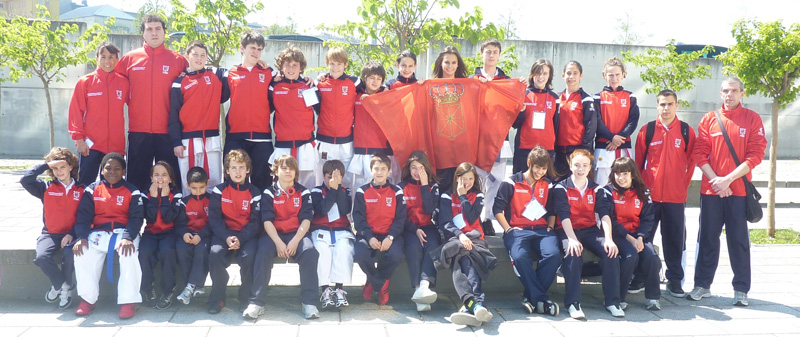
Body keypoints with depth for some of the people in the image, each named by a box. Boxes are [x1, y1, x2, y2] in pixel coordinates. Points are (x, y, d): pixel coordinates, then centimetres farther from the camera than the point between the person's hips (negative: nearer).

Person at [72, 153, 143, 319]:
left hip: (124, 232, -2)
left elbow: (136, 217, -4)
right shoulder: (92, 190, 11)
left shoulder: (132, 191, 5)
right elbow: (83, 216, 3)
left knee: (129, 255, -33)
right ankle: (88, 299, -8)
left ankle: (128, 301, -23)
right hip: (98, 233, 2)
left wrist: (128, 237, -22)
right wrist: (81, 237, -15)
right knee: (82, 254, -26)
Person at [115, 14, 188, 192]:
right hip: (138, 132, 1)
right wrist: (130, 101, 7)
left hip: (167, 131, -1)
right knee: (137, 178, 7)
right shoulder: (129, 58, 7)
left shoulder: (178, 60, 4)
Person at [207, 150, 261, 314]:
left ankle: (246, 298, -9)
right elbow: (214, 218, -1)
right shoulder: (219, 191, 7)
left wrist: (240, 239, -19)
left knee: (248, 256, -30)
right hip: (224, 233, 1)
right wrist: (227, 237, -18)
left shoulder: (254, 193, 5)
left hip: (247, 234, -1)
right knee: (215, 253, -29)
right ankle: (217, 298, -10)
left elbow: (255, 222, -2)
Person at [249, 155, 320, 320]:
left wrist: (295, 241, -17)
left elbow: (306, 220, -1)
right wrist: (278, 243, -20)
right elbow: (267, 221, -5)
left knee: (310, 252, -30)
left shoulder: (303, 192, 8)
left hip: (297, 233, 0)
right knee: (263, 252, -32)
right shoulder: (269, 193, 5)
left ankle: (309, 302, -23)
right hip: (273, 234, 0)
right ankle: (257, 302, -24)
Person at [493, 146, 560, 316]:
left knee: (553, 254, -31)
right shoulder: (511, 182, 7)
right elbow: (498, 208, 3)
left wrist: (550, 227, 10)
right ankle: (541, 299, -26)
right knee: (519, 256, -36)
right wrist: (508, 229, -5)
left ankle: (531, 297, -18)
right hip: (517, 229, -3)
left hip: (542, 230, 3)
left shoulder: (548, 185, 19)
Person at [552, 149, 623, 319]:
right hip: (568, 230, -3)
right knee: (573, 254, -35)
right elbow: (564, 216, -12)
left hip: (590, 230, 3)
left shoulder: (596, 189, 10)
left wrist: (608, 239, -20)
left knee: (610, 252, -24)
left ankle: (612, 301, -14)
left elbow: (604, 215, -3)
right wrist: (572, 239, -27)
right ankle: (573, 302, -28)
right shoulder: (561, 188, 0)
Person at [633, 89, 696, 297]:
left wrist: (683, 187, 5)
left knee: (675, 239, 6)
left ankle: (675, 281, 16)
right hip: (649, 195, 0)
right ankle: (639, 278, 14)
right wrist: (641, 187, 5)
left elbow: (691, 163, 9)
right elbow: (639, 162, 8)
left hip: (675, 196, 0)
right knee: (643, 238, 4)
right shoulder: (647, 130, 4)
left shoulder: (687, 132, 4)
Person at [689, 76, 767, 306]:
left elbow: (755, 155, -5)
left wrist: (728, 179, -13)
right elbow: (699, 153, 1)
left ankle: (741, 289, 11)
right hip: (710, 190, 2)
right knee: (708, 238, 7)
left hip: (738, 191, -2)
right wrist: (715, 179, -11)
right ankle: (702, 285, 16)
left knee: (739, 239, 2)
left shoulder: (752, 119, 2)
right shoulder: (709, 119, 6)